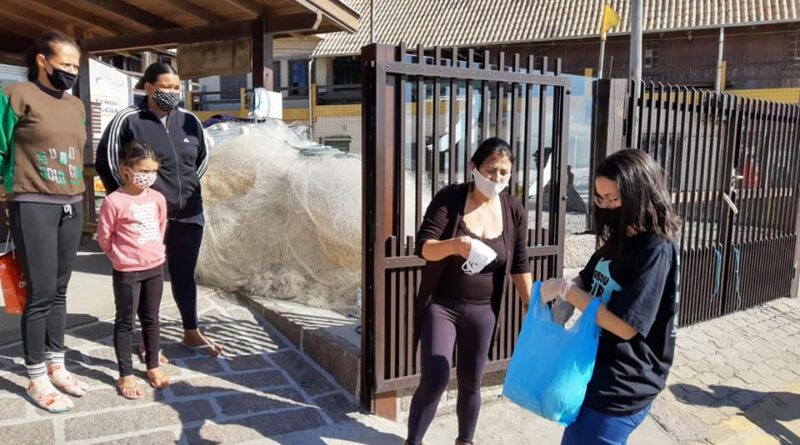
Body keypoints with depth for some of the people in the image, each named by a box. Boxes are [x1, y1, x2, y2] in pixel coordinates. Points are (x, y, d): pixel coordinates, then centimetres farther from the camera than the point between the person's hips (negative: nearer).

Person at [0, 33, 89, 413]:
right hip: (33, 207, -5)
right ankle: (36, 379, 9)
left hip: (72, 207, 6)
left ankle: (56, 367, 20)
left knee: (59, 291, 10)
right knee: (41, 293, -3)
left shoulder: (76, 105, 13)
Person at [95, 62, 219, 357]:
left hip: (188, 214, 4)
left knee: (184, 274, 14)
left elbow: (202, 158, 19)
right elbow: (105, 162, -2)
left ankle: (191, 333, 28)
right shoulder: (128, 120, -7)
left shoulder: (189, 120, 6)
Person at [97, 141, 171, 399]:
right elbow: (104, 237, -6)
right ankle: (126, 375, 15)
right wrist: (121, 257, 3)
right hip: (127, 272, -5)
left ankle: (153, 367, 28)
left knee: (151, 319, 15)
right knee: (125, 322, 6)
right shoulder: (114, 202, -15)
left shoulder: (158, 199, 1)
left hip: (155, 268, 5)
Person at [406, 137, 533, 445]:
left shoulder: (514, 211, -3)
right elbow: (424, 246, -20)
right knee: (434, 381, -9)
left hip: (483, 311, 3)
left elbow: (519, 265, 6)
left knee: (471, 383, 13)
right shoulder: (449, 199, -12)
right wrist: (453, 245, -40)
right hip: (441, 306, -3)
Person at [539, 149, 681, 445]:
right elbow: (589, 280, 14)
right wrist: (561, 291, -9)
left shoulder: (656, 251, -20)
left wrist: (567, 290, -21)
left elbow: (626, 326, -24)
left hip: (622, 387, -9)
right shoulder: (619, 239, 6)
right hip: (599, 371, 9)